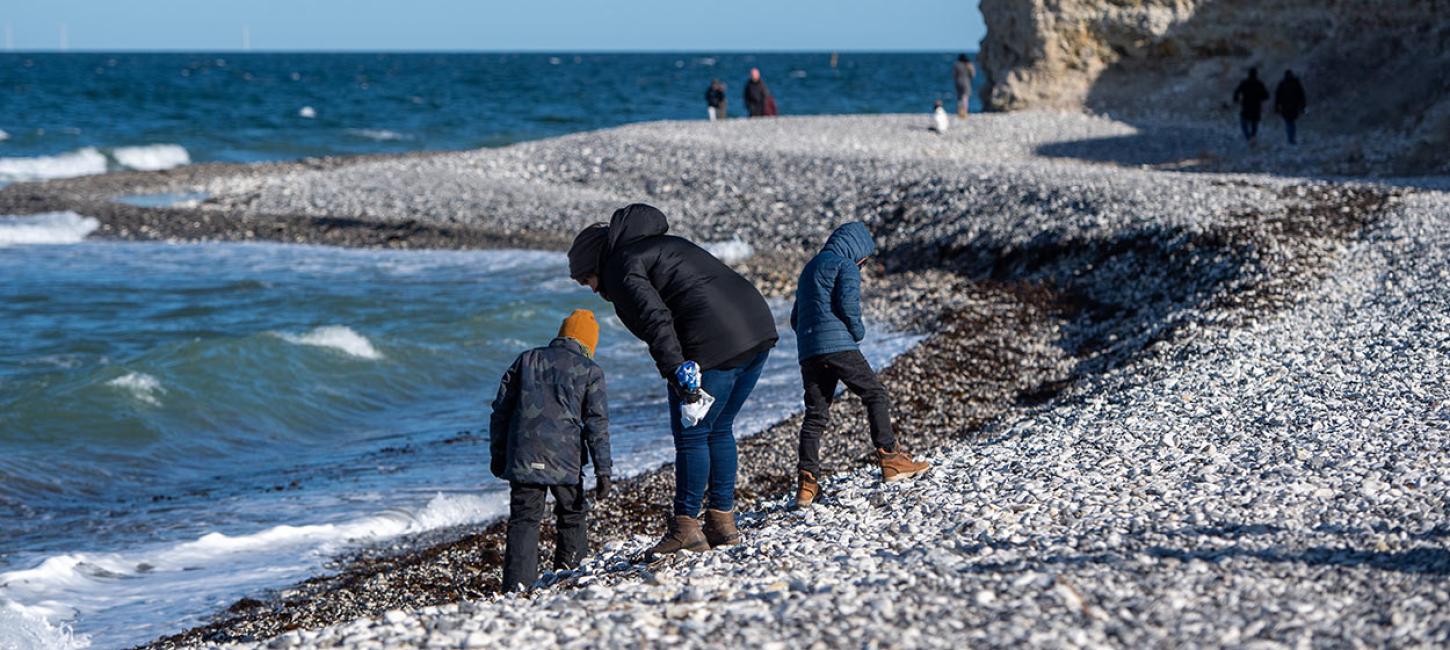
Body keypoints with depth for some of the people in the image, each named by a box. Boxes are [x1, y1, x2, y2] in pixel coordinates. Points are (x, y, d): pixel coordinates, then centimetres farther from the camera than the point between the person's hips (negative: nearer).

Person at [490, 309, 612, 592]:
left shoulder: (526, 360, 15)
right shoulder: (590, 371, 6)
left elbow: (501, 410, 15)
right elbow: (597, 423, 0)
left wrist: (498, 455, 22)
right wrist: (603, 470, 0)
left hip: (523, 458, 2)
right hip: (565, 460, -2)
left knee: (524, 519, 0)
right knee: (571, 517, 16)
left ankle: (517, 585, -14)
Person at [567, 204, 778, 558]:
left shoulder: (621, 268, 0)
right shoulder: (662, 245, 29)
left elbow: (655, 319, -17)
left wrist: (675, 371, -23)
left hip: (714, 346, -9)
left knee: (691, 436, 2)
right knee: (718, 430, 19)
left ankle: (686, 529, 8)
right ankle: (723, 523, 22)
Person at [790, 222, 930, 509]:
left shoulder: (810, 269, 29)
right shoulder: (845, 266, 1)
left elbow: (795, 318, 28)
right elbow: (847, 303, -14)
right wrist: (858, 331, 2)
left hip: (807, 353, 7)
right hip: (838, 345, -7)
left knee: (815, 415, 4)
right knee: (875, 395, 3)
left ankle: (807, 484, -6)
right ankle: (889, 459, -4)